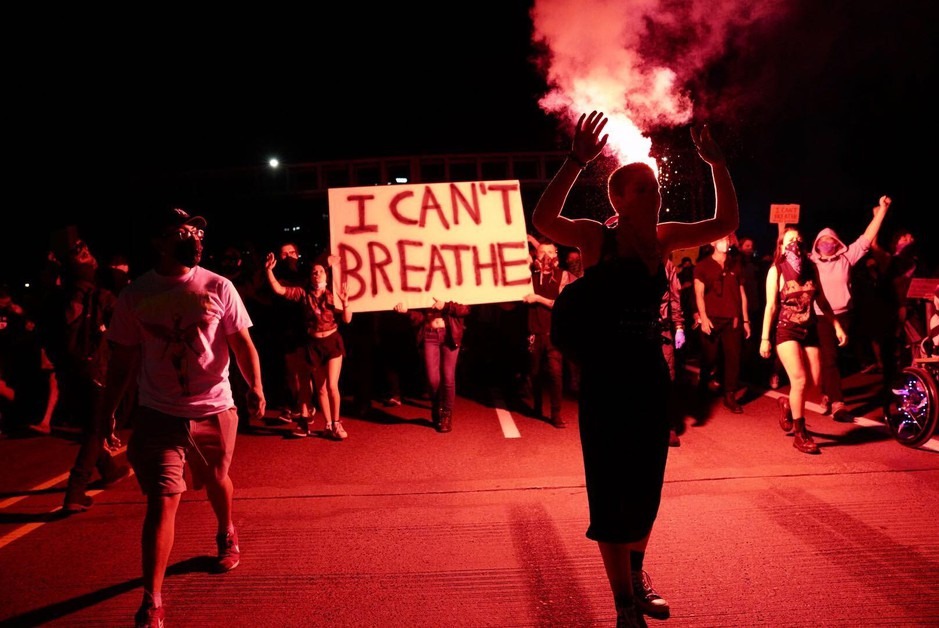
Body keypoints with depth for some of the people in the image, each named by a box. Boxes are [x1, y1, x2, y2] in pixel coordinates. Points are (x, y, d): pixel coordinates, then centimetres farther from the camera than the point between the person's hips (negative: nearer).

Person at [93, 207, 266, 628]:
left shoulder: (218, 288, -5)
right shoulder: (134, 296, -3)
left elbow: (242, 343, -4)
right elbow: (122, 360, 4)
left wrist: (255, 386, -19)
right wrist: (106, 414, 3)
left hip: (214, 411, 1)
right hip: (158, 415, -1)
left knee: (216, 481, 21)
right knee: (162, 501, -8)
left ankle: (226, 534, 53)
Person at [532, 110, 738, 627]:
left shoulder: (662, 238, 6)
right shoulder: (595, 238, -8)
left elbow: (725, 223, 8)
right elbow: (543, 220, -26)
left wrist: (716, 164, -2)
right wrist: (577, 161, -32)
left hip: (651, 379, 5)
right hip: (604, 382, -5)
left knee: (646, 487, 16)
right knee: (612, 492, 1)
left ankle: (636, 574, 39)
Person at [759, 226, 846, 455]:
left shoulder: (811, 267, 7)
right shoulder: (776, 270, -4)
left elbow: (822, 301, 12)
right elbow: (771, 305, -5)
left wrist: (837, 326, 8)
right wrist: (765, 338, -9)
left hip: (810, 330, 5)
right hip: (787, 330, -5)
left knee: (814, 381, 0)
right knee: (800, 380, -14)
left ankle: (787, 404, 33)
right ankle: (800, 435, -2)